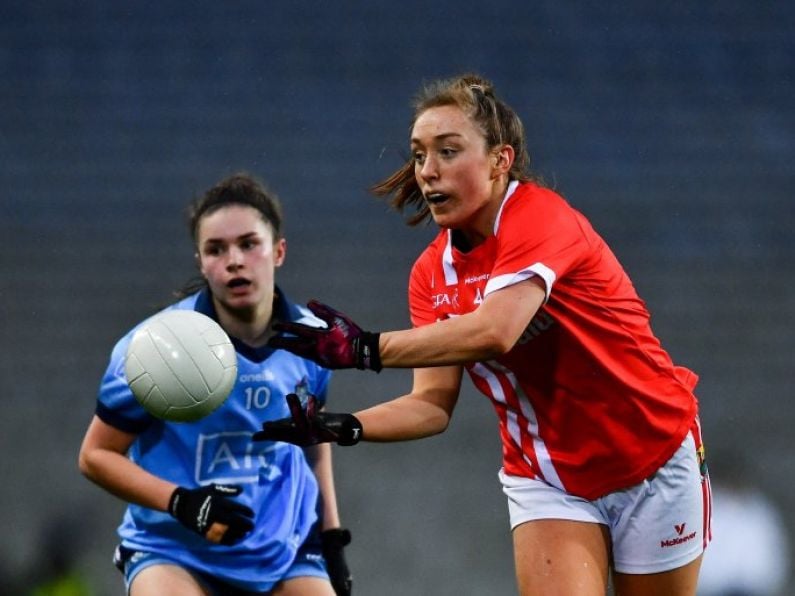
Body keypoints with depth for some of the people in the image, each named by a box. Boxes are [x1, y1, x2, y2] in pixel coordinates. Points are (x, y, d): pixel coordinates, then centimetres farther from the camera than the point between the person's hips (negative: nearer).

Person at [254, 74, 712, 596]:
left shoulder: (540, 217, -21)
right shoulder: (432, 274, -1)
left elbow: (494, 332, -38)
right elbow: (434, 402, -6)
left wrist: (363, 347, -40)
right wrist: (341, 428, -23)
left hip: (652, 461, -4)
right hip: (547, 482, 5)